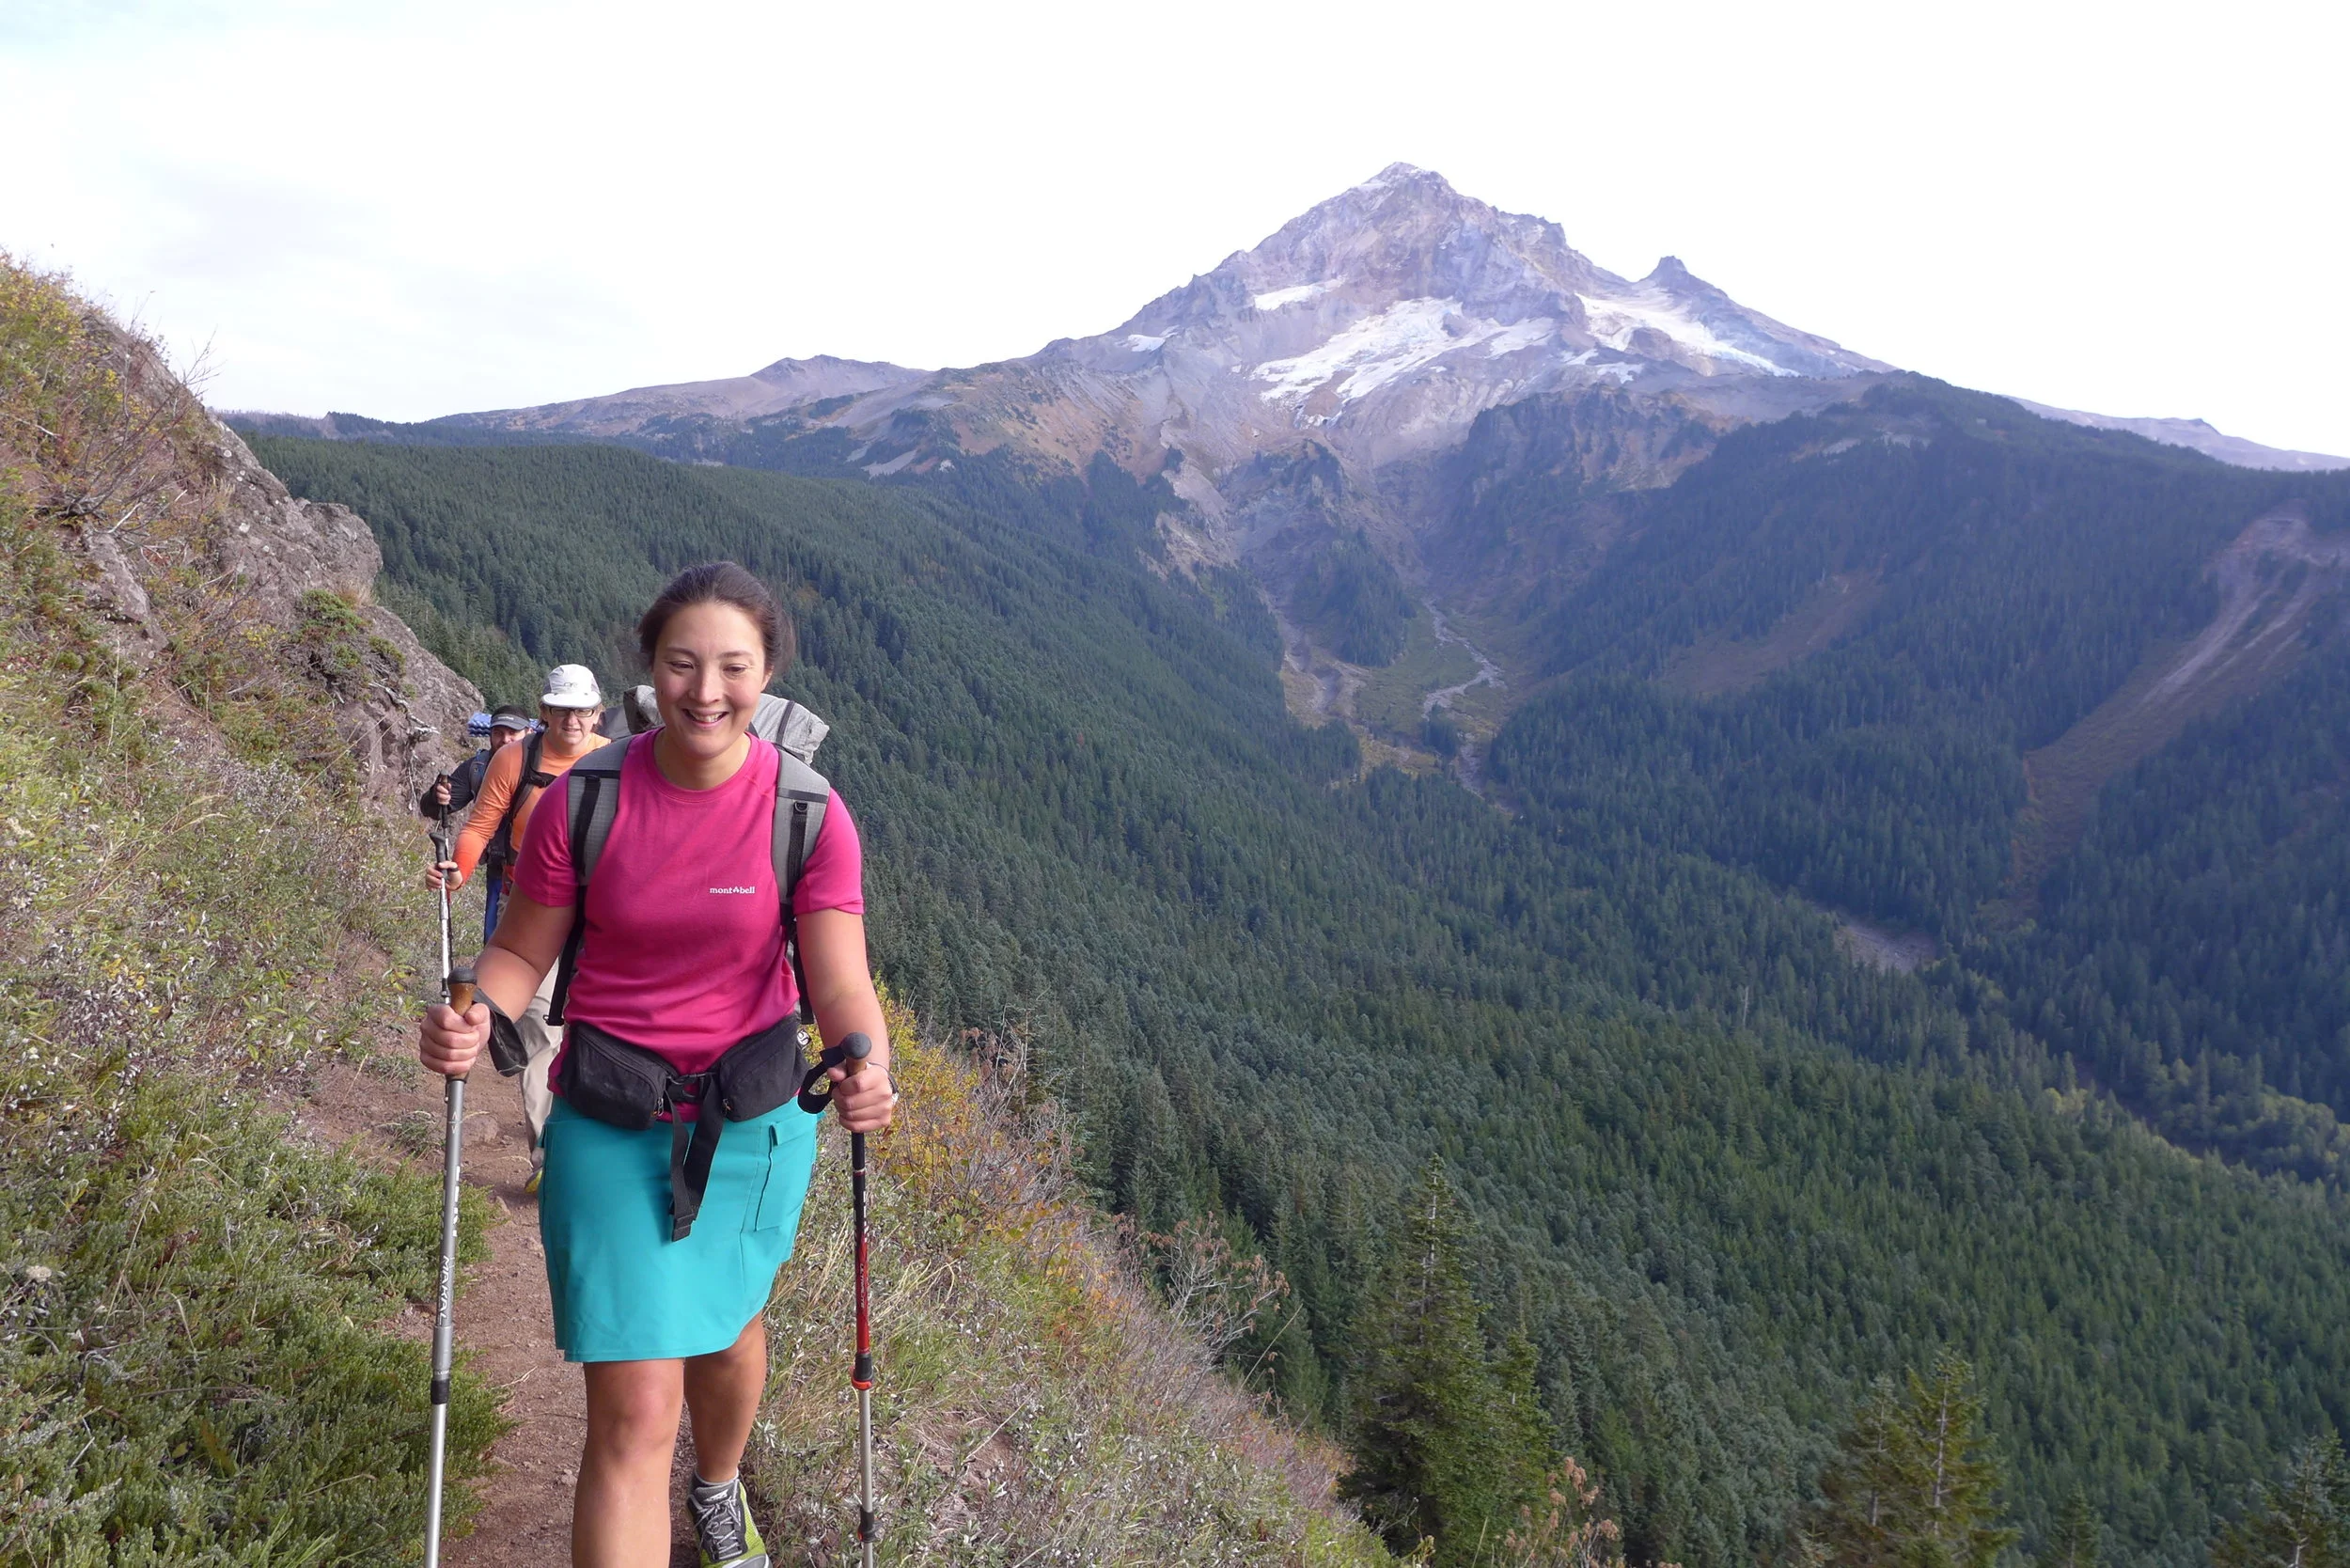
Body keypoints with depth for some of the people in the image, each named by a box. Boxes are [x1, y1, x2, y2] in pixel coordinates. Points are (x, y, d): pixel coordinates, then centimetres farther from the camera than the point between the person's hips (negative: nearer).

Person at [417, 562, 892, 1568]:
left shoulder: (809, 813, -15)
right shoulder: (584, 799, -14)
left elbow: (842, 987, -17)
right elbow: (520, 952, -4)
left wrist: (867, 1072, -38)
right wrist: (473, 1020, -25)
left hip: (757, 1116, 2)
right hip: (612, 1121, -1)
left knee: (729, 1325, 26)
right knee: (635, 1410, -7)